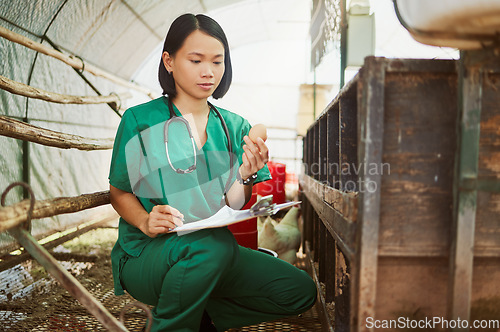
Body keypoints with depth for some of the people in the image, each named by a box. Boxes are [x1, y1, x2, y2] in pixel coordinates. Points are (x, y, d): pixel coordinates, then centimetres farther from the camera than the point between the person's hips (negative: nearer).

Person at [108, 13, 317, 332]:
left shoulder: (235, 126, 5)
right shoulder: (140, 121, -5)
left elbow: (233, 208, 2)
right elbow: (119, 193, 0)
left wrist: (244, 175, -18)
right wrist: (145, 222, -19)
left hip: (214, 250, 4)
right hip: (146, 254, -4)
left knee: (300, 290, -10)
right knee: (214, 246, -36)